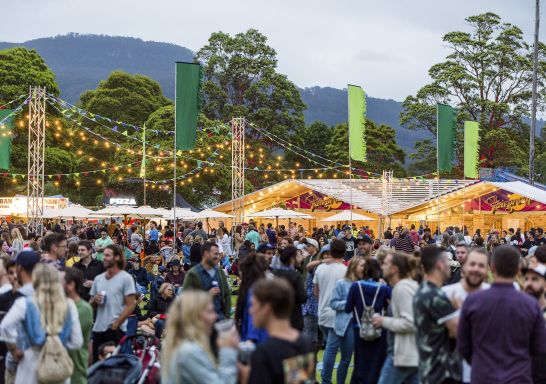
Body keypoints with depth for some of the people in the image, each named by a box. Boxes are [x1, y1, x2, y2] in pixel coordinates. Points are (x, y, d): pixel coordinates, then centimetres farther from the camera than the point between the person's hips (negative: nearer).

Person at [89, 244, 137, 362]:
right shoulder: (98, 279, 14)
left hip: (116, 329, -6)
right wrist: (94, 300, -4)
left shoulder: (126, 278, -3)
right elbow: (91, 304, 20)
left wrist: (115, 324, -14)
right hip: (98, 328, 6)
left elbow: (130, 306, -8)